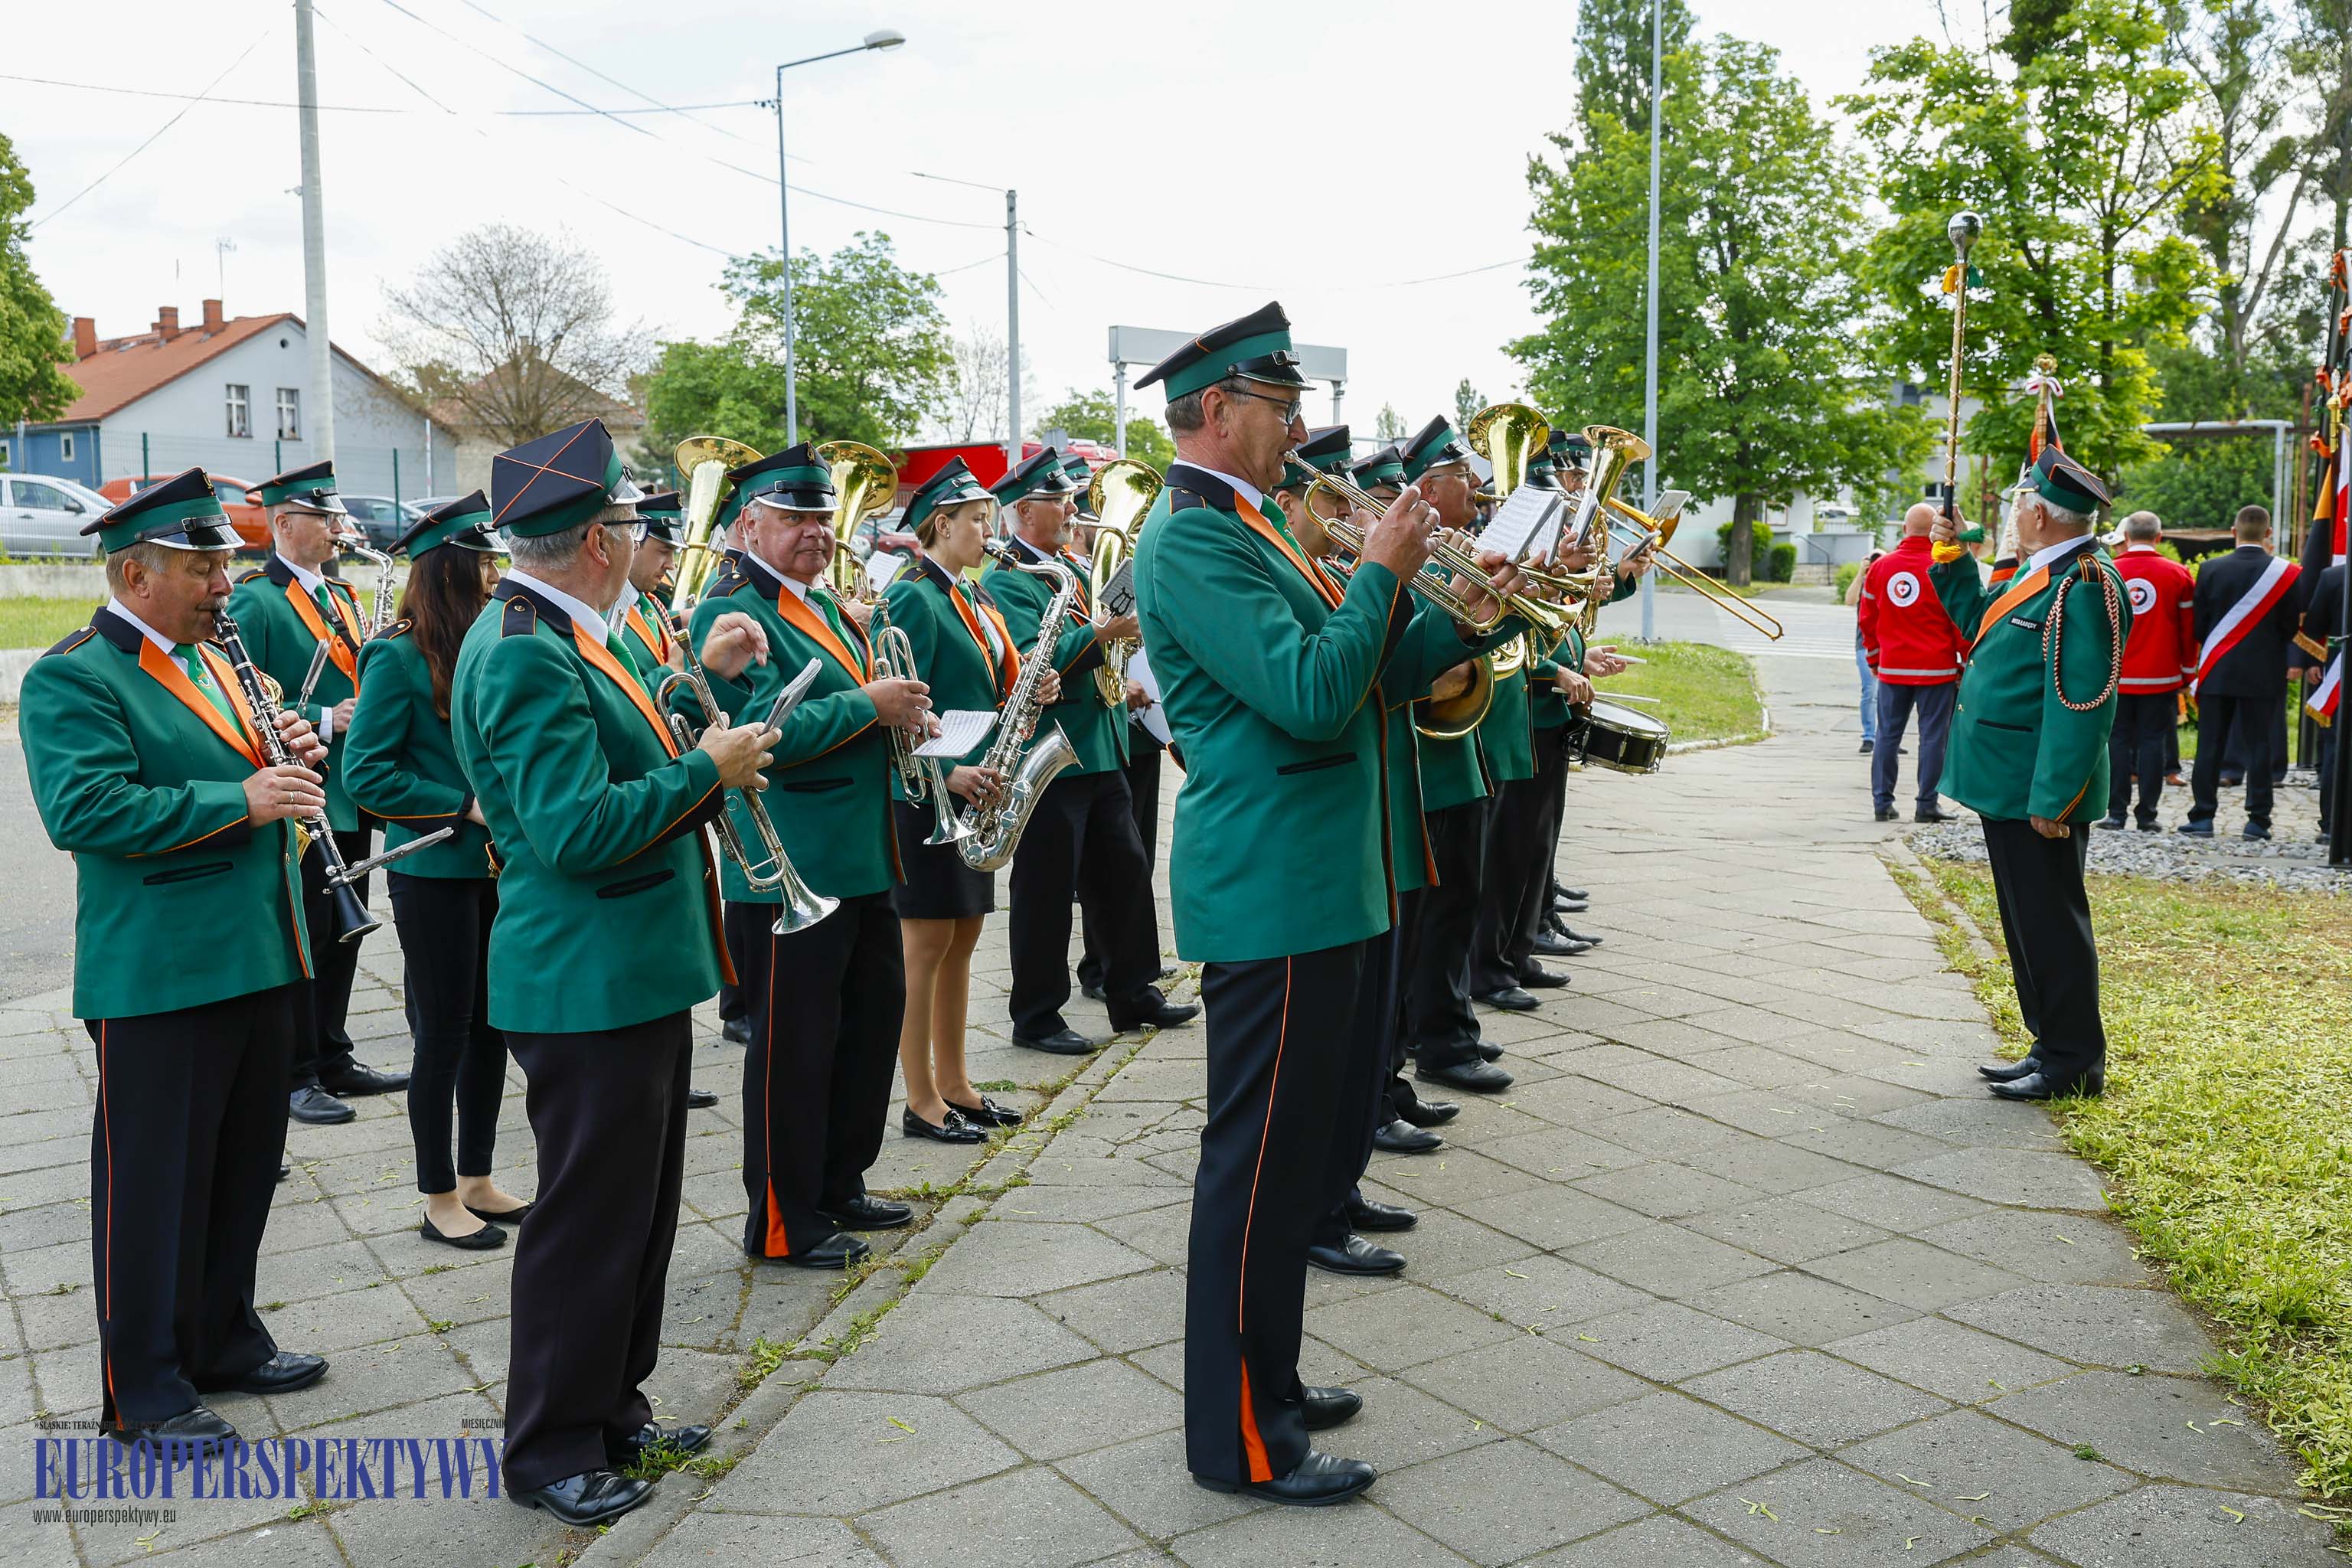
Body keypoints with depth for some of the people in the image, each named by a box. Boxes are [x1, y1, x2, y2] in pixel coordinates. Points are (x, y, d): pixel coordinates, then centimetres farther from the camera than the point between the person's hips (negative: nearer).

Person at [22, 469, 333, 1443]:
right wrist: (240, 800, -25)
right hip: (161, 978, -8)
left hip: (260, 961, 8)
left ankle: (224, 1340, 34)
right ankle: (144, 1389, 17)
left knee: (245, 1162, 17)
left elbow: (260, 777, 22)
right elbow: (85, 809, -23)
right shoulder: (72, 679, -11)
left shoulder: (213, 662, 16)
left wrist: (293, 758, -1)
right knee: (155, 1180, 3)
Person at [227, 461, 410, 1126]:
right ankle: (293, 1076, 11)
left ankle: (334, 1059, 25)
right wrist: (322, 721, -21)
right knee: (303, 938, 0)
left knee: (344, 932, 14)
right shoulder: (254, 602, -10)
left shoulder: (342, 596, 15)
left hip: (351, 796, 8)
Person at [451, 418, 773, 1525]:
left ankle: (611, 1408, 35)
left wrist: (696, 675, 16)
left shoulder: (544, 633, 11)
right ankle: (551, 1451, 19)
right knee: (587, 1218, 3)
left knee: (636, 1208, 20)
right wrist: (706, 770, -20)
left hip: (630, 976, 11)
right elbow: (576, 830, -28)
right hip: (587, 988, -11)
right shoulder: (527, 655, -22)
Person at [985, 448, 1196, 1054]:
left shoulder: (1078, 568, 16)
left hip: (1101, 751, 8)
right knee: (1046, 891, 0)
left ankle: (1133, 994, 25)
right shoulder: (1004, 582, -10)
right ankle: (1037, 1016, 10)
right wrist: (1100, 633, -33)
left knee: (1124, 873, 13)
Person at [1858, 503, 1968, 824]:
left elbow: (1867, 619, 10)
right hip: (1937, 669, -3)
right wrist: (1966, 662, 3)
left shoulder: (1880, 566, 3)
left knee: (1888, 735, 9)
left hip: (1891, 668, 3)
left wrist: (1874, 659, 20)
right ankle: (1927, 805, 4)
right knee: (1933, 736, 3)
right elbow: (1961, 619, -6)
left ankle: (1882, 802, 10)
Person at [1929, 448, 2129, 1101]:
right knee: (2029, 919, 16)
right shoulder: (2039, 571, 12)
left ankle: (2074, 1064, 10)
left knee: (2050, 923, -1)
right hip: (2007, 785, 10)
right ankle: (2052, 1047, 27)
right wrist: (1953, 561, 19)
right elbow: (1981, 621, 30)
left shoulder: (2085, 584, -18)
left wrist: (2053, 799, -24)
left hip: (2039, 794, -10)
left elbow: (2084, 702, -23)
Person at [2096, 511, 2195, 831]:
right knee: (2152, 742, 4)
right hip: (2161, 677, 0)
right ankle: (2147, 815, 5)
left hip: (2115, 676, 0)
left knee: (2117, 741, 5)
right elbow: (2188, 629, 2)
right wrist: (2186, 673, 10)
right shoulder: (2178, 574, -1)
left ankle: (2116, 812, 3)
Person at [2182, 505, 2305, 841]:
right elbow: (2292, 627, -1)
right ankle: (2257, 820, 6)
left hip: (2216, 672, 1)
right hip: (2264, 674, 0)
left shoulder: (2210, 570, -4)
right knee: (2259, 746, 4)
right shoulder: (2286, 573, -6)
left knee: (2210, 746, 5)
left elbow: (2198, 625, 0)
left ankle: (2202, 816, 4)